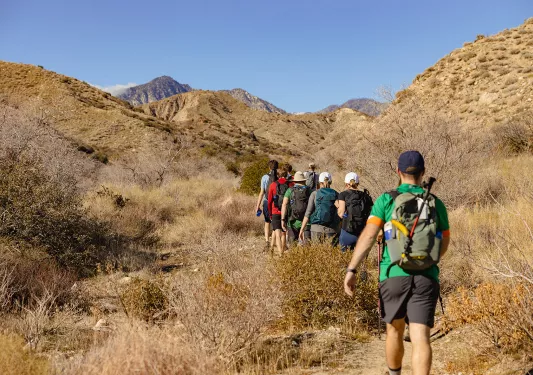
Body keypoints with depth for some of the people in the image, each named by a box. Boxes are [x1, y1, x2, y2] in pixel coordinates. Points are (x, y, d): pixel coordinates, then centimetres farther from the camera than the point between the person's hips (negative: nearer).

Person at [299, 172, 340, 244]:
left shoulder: (315, 194, 1)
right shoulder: (336, 194, 4)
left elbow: (308, 213, -3)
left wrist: (302, 229, 0)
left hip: (317, 228, 0)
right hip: (332, 229, 0)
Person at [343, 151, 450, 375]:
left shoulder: (386, 199, 1)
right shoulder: (436, 204, 9)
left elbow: (368, 235, -11)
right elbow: (444, 244, 20)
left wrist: (351, 270, -13)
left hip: (394, 275, 0)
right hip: (426, 278, 1)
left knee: (395, 331, 21)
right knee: (420, 339, -5)